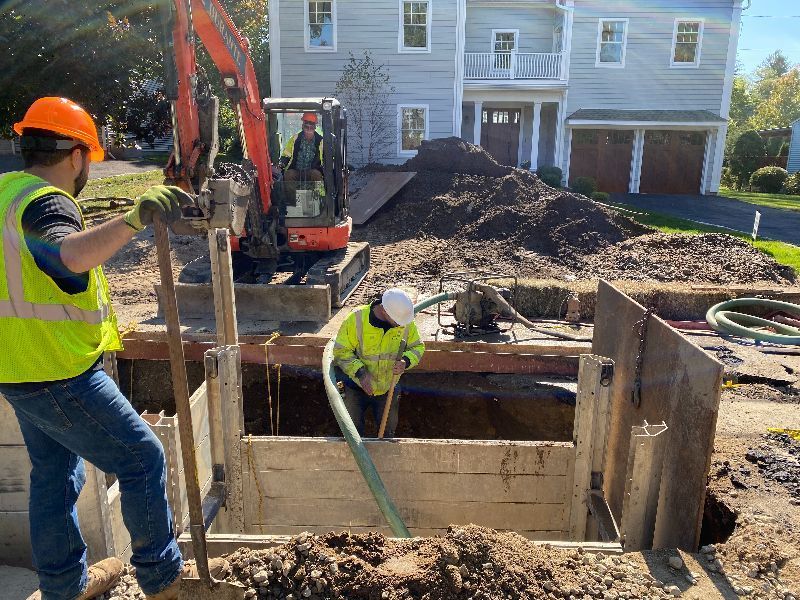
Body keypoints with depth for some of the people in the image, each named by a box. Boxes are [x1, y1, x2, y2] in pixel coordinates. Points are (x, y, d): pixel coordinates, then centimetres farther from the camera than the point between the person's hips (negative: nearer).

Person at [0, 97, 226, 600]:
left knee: (55, 473, 21)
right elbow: (66, 255, -44)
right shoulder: (43, 202, -21)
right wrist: (133, 219, -55)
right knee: (144, 459, 1)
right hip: (59, 374, -10)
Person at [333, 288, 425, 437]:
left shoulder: (407, 322, -13)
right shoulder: (356, 319, -23)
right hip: (357, 387, -2)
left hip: (388, 390, 3)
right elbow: (341, 351, -17)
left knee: (388, 432, 18)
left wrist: (406, 362, -21)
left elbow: (417, 347, 0)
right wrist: (360, 373, -28)